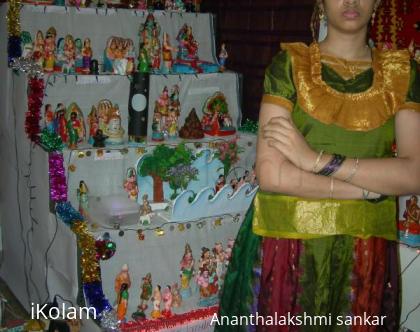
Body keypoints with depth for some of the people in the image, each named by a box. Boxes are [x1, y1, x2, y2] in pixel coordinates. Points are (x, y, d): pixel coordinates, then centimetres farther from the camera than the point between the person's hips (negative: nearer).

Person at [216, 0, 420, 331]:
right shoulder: (290, 64, -5)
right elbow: (271, 175, -15)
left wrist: (319, 160, -16)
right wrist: (369, 188, -11)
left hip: (366, 252, 2)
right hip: (287, 244, -2)